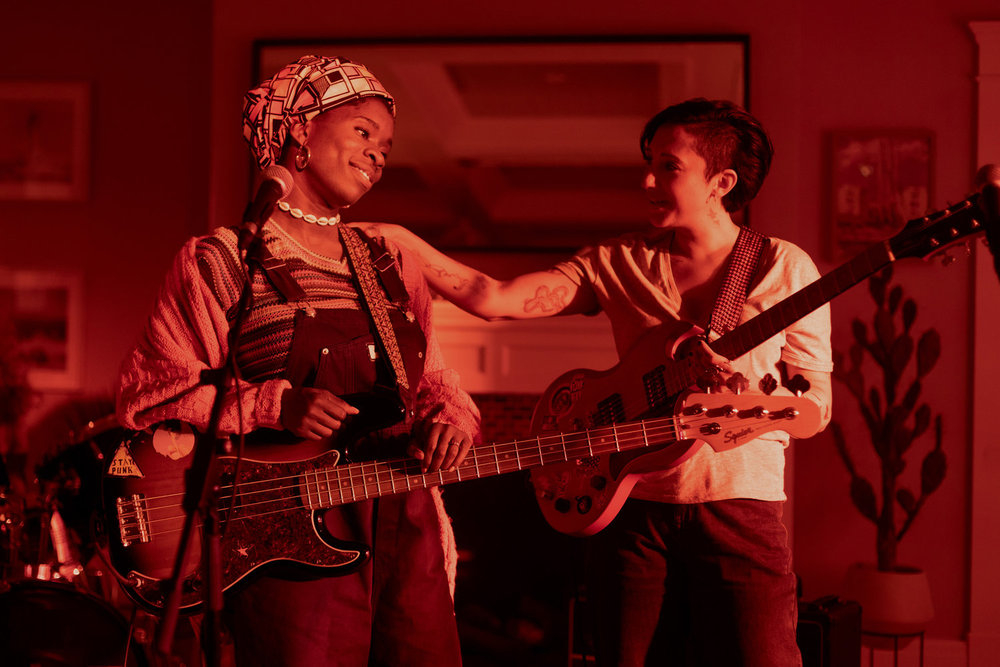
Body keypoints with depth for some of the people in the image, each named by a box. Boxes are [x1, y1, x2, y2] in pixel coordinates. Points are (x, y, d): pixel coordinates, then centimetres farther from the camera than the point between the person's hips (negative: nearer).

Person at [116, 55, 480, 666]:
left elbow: (435, 383, 19)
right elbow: (150, 398, -4)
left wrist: (448, 420, -5)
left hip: (407, 540, 6)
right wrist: (275, 406, -17)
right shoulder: (219, 264, 0)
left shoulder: (394, 267, 17)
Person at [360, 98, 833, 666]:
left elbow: (816, 408, -1)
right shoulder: (621, 263, 6)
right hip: (637, 510, 3)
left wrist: (740, 383, -19)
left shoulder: (784, 268, 1)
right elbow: (495, 298, -4)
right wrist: (400, 241, -12)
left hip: (741, 511, -2)